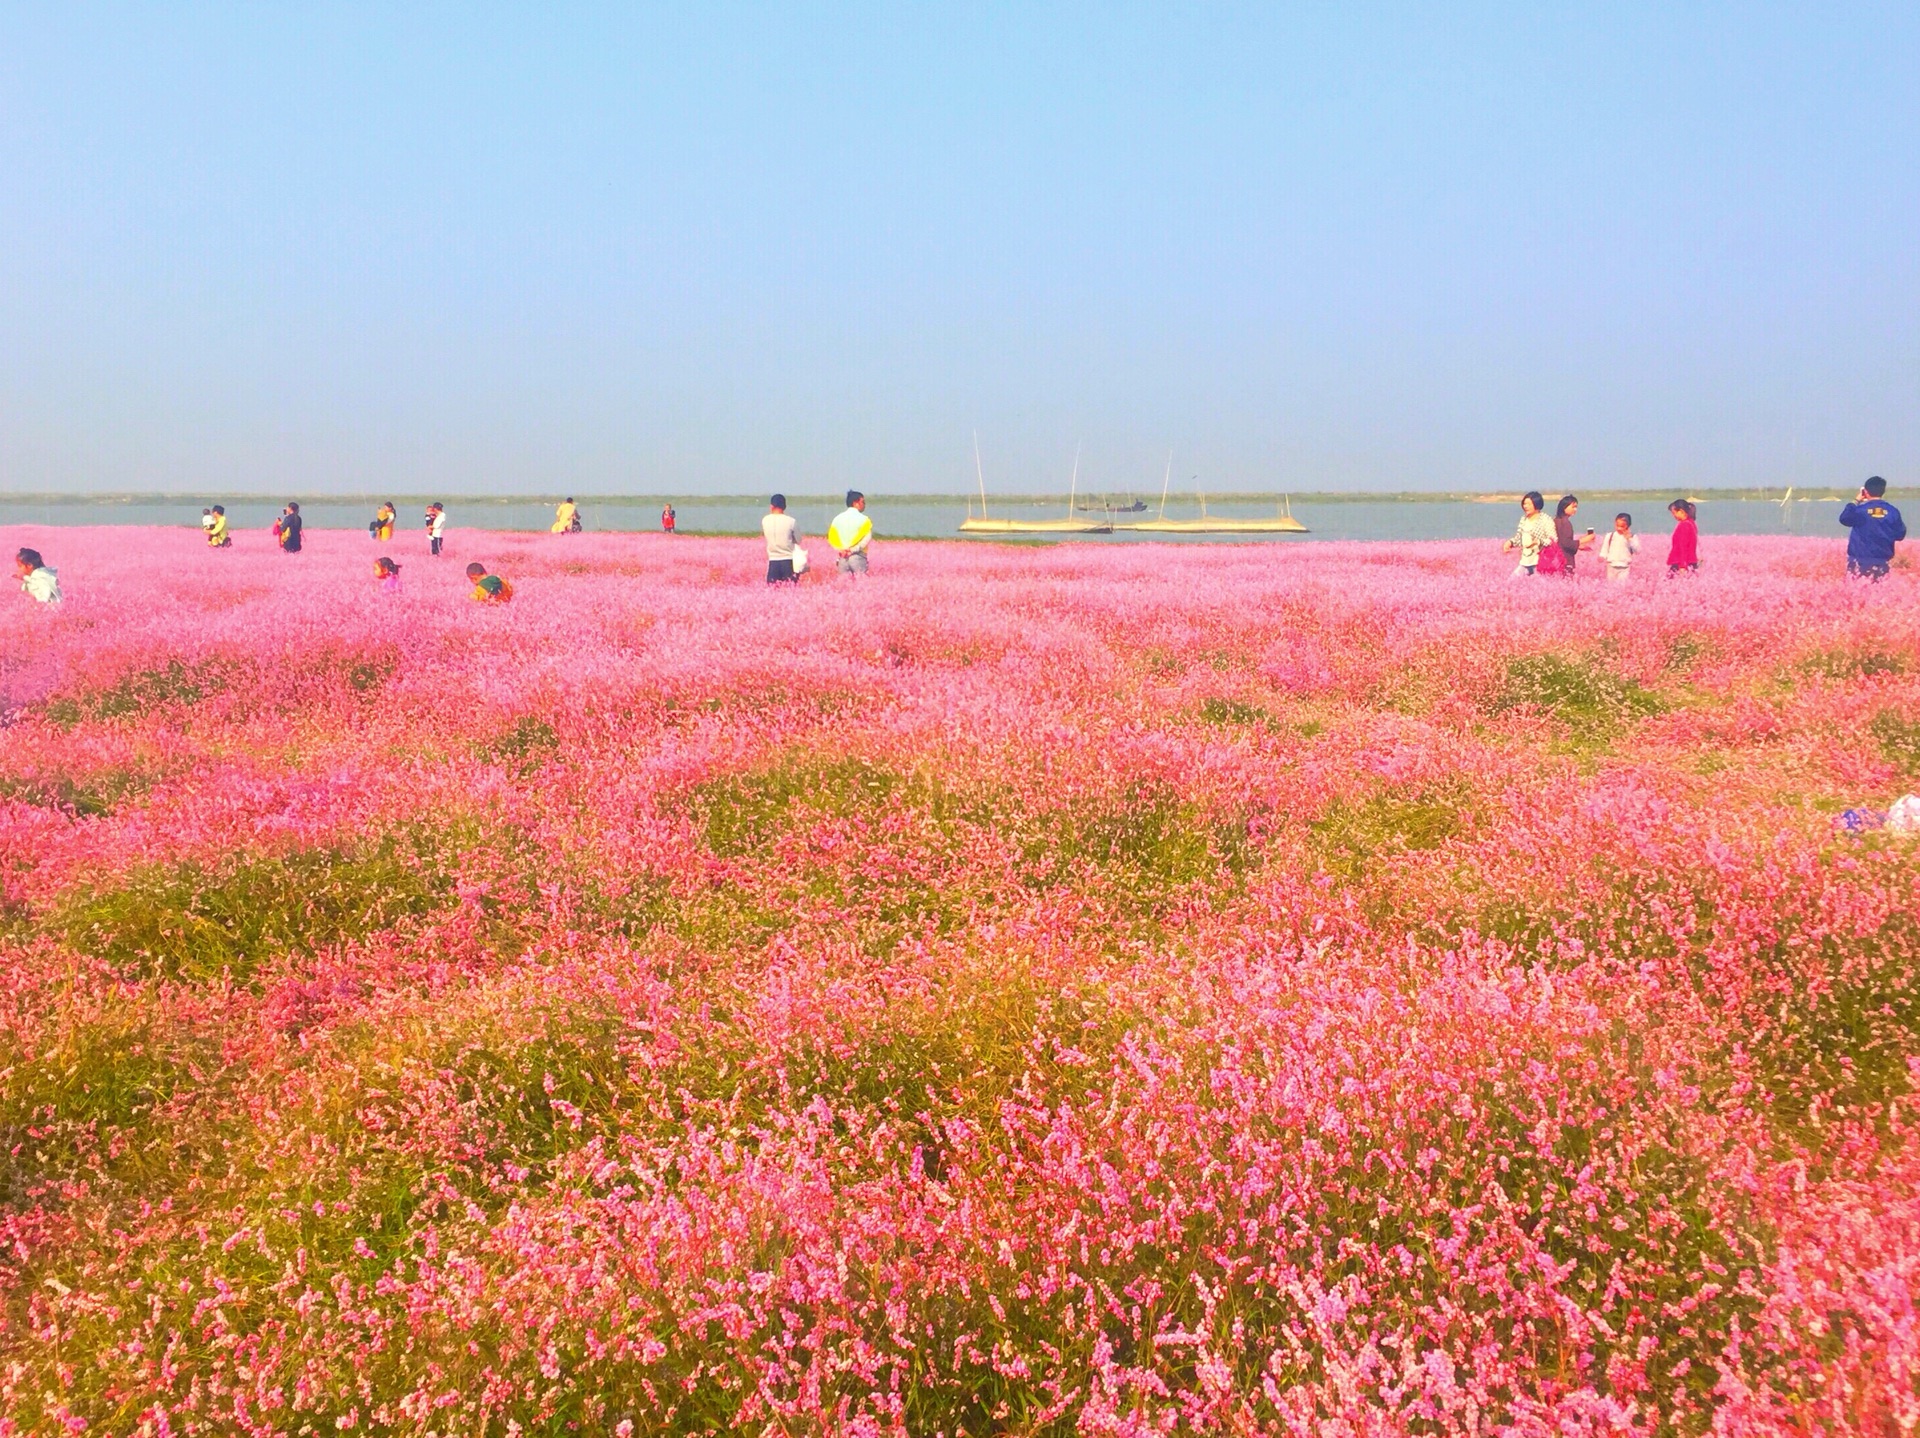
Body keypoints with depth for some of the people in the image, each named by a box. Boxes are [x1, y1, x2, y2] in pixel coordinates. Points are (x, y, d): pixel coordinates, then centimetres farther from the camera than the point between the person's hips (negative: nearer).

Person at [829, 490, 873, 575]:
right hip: (858, 557, -5)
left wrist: (841, 550, -1)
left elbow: (831, 537, 4)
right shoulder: (863, 519, -6)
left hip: (842, 557, 5)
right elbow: (866, 538, -16)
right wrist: (853, 550, -12)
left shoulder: (838, 518, 9)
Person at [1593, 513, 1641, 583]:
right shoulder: (1609, 535, 6)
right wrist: (1602, 557, -11)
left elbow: (1637, 551, -7)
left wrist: (1630, 539, -15)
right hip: (1611, 566, 3)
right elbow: (1605, 548, 9)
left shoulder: (1632, 537, 1)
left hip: (1625, 567, -3)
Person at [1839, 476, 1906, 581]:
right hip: (1883, 561, 3)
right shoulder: (1892, 511, 0)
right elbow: (1900, 534, 6)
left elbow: (1844, 519, 9)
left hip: (1860, 559, -3)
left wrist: (1856, 501, 15)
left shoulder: (1860, 510, -9)